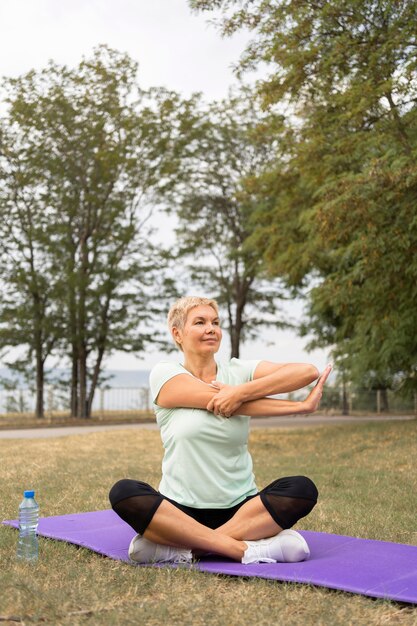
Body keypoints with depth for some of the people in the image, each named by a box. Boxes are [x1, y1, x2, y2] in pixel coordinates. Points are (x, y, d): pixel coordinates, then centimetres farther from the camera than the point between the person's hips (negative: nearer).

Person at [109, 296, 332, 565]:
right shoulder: (165, 374, 1)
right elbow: (221, 402, -14)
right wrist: (302, 406, -16)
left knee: (303, 489, -23)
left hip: (240, 509, 2)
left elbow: (308, 371, -10)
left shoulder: (240, 371, 6)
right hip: (180, 509, -1)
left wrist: (242, 392, -23)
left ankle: (182, 548, -25)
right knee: (123, 493, -28)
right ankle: (246, 548, -30)